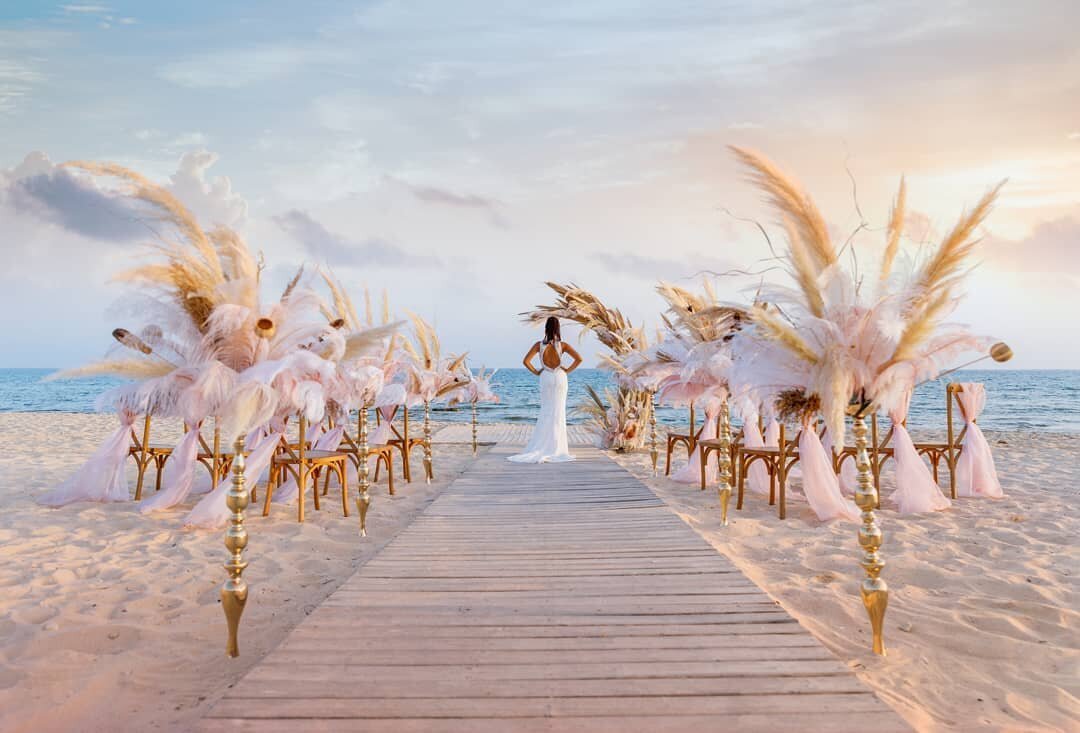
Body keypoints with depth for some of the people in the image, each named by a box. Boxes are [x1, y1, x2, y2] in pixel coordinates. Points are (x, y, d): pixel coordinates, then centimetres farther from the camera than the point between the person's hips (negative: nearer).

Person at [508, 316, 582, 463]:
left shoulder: (539, 345, -7)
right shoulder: (562, 345, -7)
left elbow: (526, 361, -11)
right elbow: (579, 359, -12)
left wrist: (536, 372, 1)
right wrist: (568, 370, -2)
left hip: (546, 378, 1)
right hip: (560, 378, -1)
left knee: (546, 412, 9)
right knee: (558, 412, 6)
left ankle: (540, 447, 7)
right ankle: (556, 447, 10)